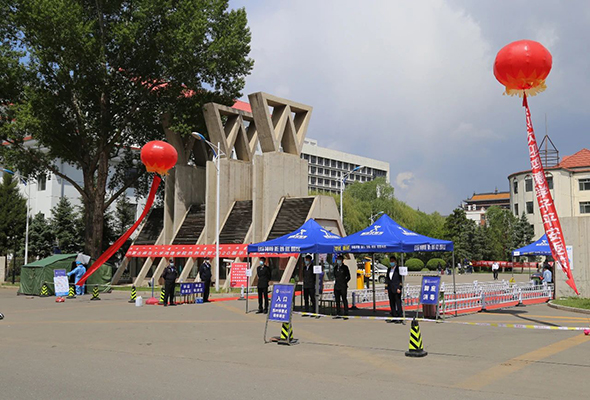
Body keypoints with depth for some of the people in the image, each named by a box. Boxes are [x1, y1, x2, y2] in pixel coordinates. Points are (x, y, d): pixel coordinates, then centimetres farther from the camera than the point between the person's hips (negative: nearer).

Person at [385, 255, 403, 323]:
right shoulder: (389, 269, 16)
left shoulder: (398, 269, -4)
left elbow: (401, 279, -7)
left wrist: (399, 288, -12)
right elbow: (387, 278, 18)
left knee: (398, 303, -5)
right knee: (392, 304, 8)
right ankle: (394, 317, 14)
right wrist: (386, 288, 11)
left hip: (397, 289, -7)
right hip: (390, 289, 7)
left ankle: (399, 318, -1)